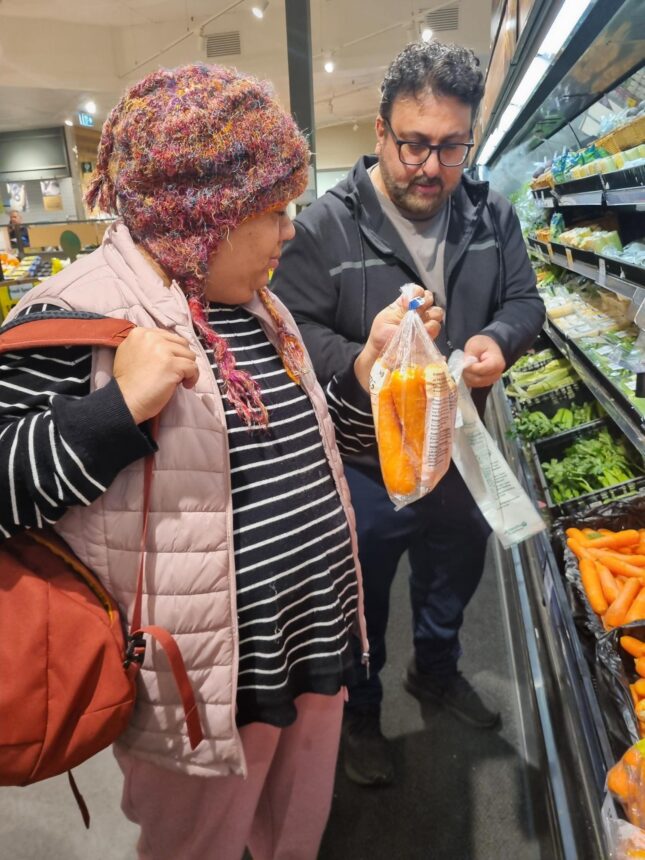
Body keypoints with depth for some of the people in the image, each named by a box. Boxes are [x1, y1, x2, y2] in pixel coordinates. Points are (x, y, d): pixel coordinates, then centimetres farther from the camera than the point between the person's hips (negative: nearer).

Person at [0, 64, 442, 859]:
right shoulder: (78, 317, -18)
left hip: (315, 643, 7)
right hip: (201, 685, -6)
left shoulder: (255, 306, 7)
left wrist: (371, 358, 4)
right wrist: (120, 406, -30)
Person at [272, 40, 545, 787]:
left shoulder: (491, 216, 0)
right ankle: (359, 714, 45)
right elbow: (293, 331, -16)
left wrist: (499, 337, -19)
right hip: (363, 468, -5)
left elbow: (525, 301, 4)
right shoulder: (325, 226, -15)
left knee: (454, 577, 27)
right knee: (361, 604, 16)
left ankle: (435, 670, 58)